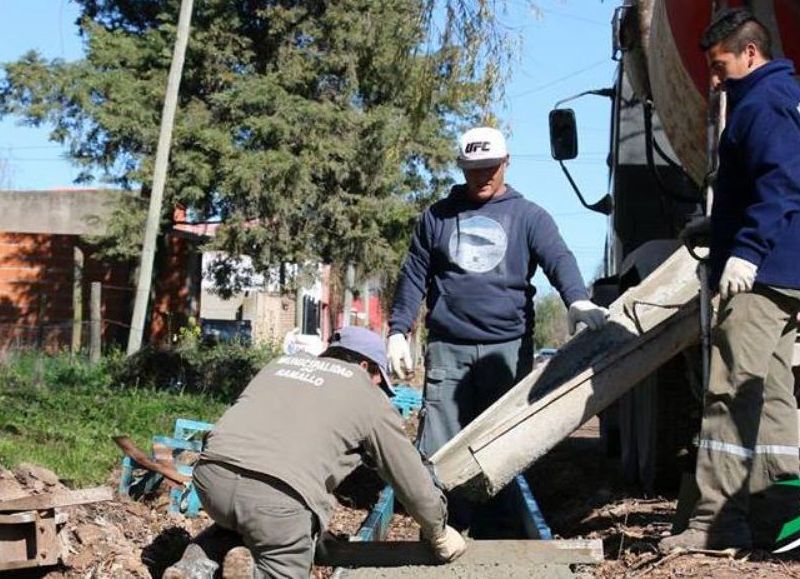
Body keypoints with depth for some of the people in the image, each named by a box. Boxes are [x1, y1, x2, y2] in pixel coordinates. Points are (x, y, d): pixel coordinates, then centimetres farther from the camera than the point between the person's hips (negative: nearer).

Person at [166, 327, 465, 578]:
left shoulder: (284, 362, 30)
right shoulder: (370, 398, 16)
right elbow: (411, 478, 22)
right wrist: (440, 533, 40)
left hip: (212, 471, 5)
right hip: (278, 493, -5)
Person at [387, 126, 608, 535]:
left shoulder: (528, 217, 7)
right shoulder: (437, 217, 12)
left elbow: (559, 260, -9)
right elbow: (414, 277, 14)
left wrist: (577, 299, -30)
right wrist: (397, 331, 5)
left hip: (508, 348, 0)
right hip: (447, 348, 1)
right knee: (438, 450, -5)